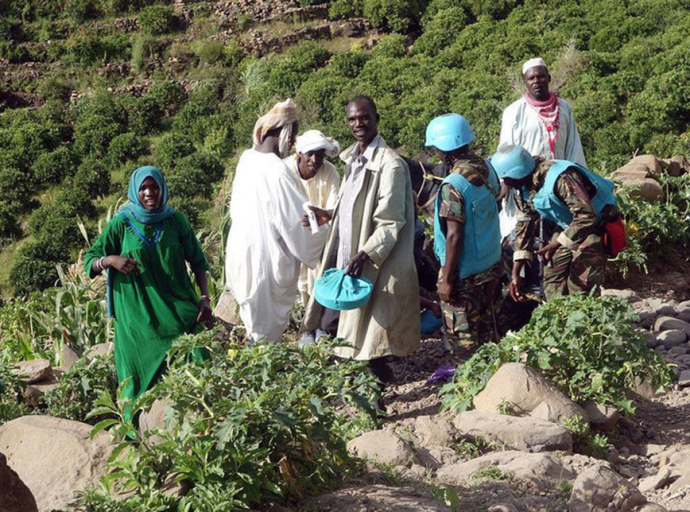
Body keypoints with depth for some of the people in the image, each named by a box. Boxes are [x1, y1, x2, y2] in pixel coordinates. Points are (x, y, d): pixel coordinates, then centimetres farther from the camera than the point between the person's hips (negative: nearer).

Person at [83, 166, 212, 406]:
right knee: (145, 369, 0)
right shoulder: (120, 224, 0)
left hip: (178, 308, 1)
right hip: (138, 312, -1)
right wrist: (110, 260, -19)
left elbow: (197, 261, 8)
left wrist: (205, 298, -4)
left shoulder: (176, 221, 3)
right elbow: (89, 262, 2)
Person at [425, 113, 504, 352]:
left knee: (462, 339, 7)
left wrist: (446, 279, -17)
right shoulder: (487, 169, -1)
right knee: (487, 331, 21)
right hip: (492, 266, 8)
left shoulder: (453, 185, -24)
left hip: (465, 274, -8)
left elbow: (454, 236, -24)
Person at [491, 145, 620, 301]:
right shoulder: (524, 188, -5)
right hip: (568, 227, 8)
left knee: (580, 291, -12)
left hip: (596, 226, -8)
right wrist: (515, 274, -1)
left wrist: (556, 245, -37)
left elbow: (587, 216, -36)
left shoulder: (560, 179, -33)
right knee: (552, 287, 7)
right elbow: (525, 225, 2)